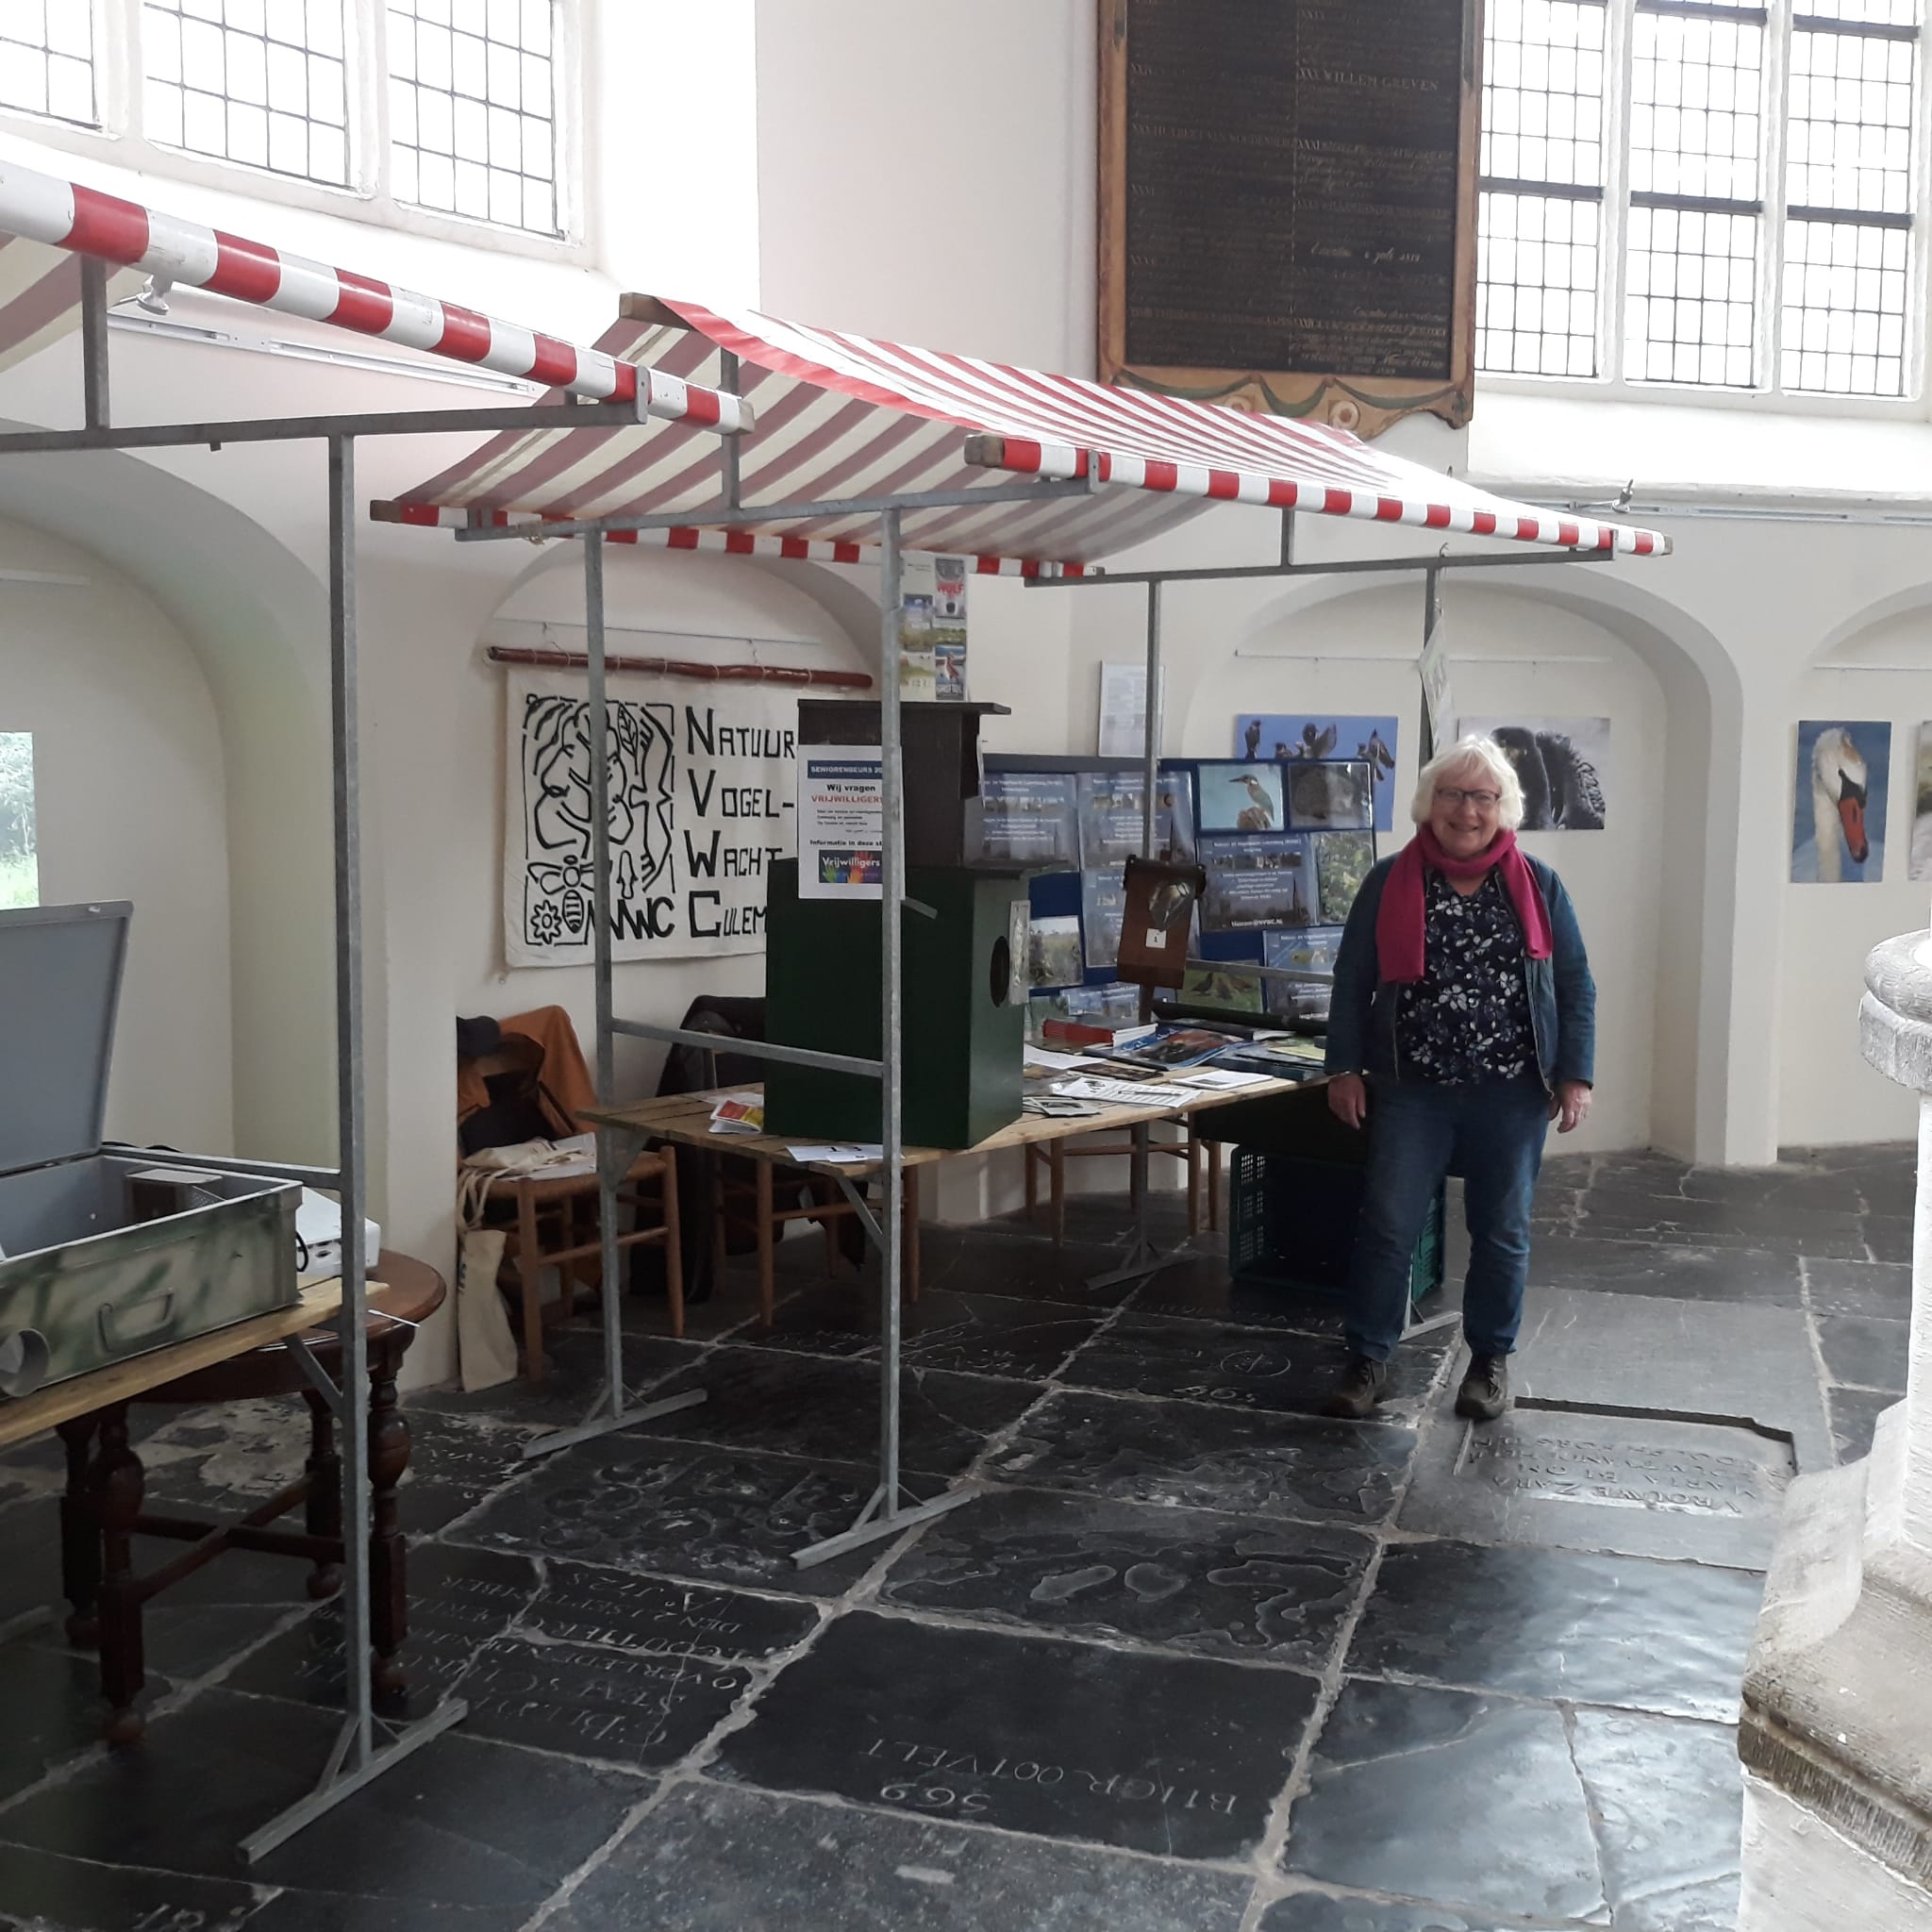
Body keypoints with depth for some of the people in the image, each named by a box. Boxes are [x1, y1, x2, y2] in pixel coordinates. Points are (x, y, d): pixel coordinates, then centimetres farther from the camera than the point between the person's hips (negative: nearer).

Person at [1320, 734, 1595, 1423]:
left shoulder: (1537, 885, 2)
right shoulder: (1389, 883, 0)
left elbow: (1575, 985, 4)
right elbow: (1352, 980, 3)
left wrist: (1575, 1076, -2)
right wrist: (1344, 1069, -2)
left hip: (1512, 1092, 1)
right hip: (1413, 1089, -1)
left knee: (1502, 1232, 10)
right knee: (1387, 1225, -3)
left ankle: (1491, 1360, 25)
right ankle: (1368, 1359, 10)